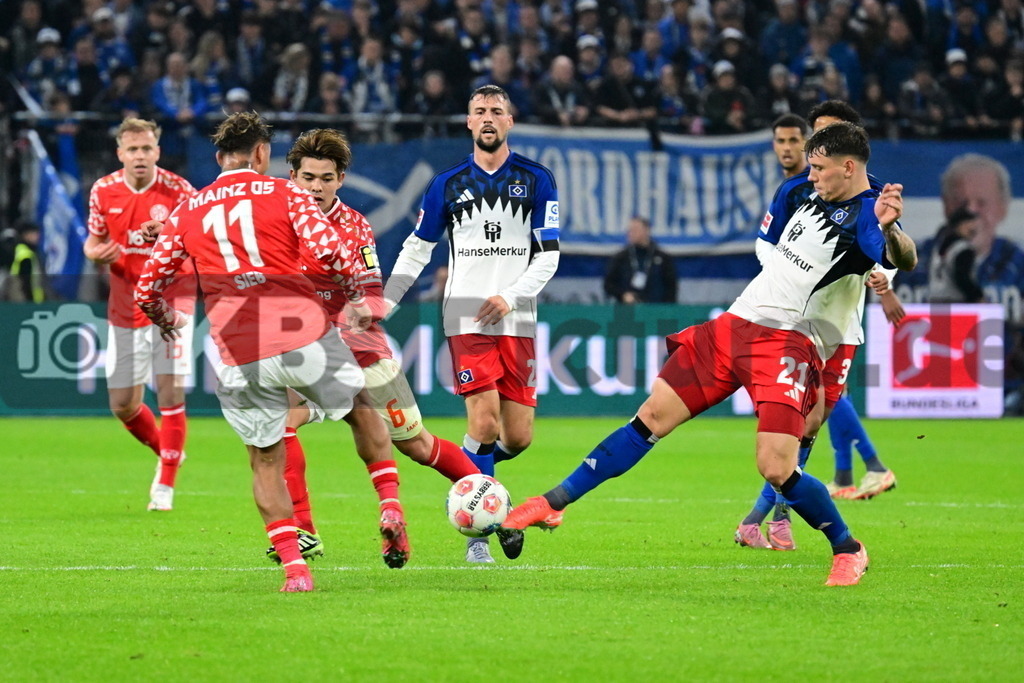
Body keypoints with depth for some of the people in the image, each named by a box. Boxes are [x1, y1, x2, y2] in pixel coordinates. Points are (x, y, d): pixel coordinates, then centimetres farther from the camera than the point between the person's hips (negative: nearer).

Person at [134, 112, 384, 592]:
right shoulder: (285, 194, 5)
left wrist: (166, 320, 34)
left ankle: (294, 566, 4)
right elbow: (329, 249, -10)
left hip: (238, 362, 2)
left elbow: (146, 290, 14)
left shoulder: (186, 212, 14)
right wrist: (356, 299, 6)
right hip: (304, 336, -2)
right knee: (362, 411, 22)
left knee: (266, 462, 13)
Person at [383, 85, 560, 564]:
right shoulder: (447, 184, 7)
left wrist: (510, 297, -12)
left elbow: (548, 254, 3)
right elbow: (416, 250, 13)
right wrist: (382, 304, 3)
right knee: (485, 422, -16)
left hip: (517, 322, 1)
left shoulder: (536, 180, 6)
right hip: (466, 319, -1)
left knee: (518, 436, -2)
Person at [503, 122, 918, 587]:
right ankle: (554, 502, 10)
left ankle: (848, 551, 6)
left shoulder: (866, 215, -14)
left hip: (790, 344, -7)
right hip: (735, 325, 8)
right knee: (652, 417, 5)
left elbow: (903, 259, -37)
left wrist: (890, 231, -55)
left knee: (777, 470, -19)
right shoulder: (817, 199, 13)